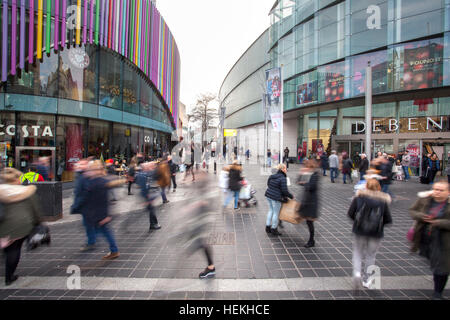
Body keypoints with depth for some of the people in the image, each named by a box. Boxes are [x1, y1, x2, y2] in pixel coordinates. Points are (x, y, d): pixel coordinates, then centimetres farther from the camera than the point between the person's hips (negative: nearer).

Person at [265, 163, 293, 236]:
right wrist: (291, 196, -2)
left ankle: (268, 227, 26)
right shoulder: (283, 178, -16)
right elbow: (285, 190, -17)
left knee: (271, 211, 20)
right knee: (276, 213, 5)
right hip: (276, 198, -8)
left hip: (268, 195, 8)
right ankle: (273, 229, 16)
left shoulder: (272, 176, 8)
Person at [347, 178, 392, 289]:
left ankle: (357, 272, -3)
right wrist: (379, 223, 14)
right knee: (371, 255, 17)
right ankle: (366, 280, 26)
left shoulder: (359, 197, -7)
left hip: (360, 230, -1)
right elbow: (388, 220, -5)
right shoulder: (383, 200, -5)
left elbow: (350, 213, -9)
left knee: (358, 252, 17)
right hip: (376, 233, 1)